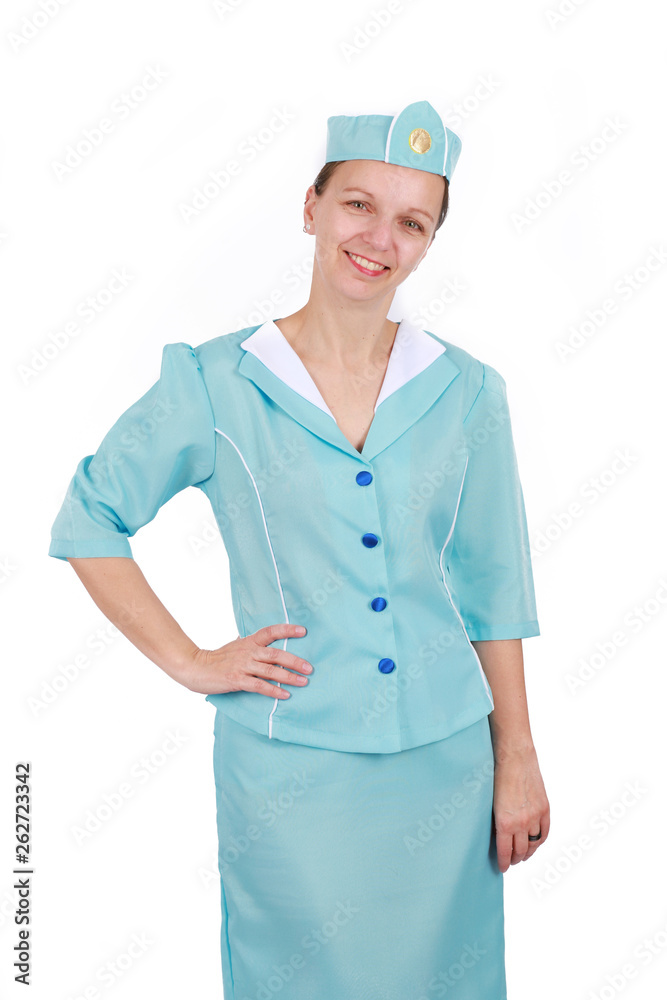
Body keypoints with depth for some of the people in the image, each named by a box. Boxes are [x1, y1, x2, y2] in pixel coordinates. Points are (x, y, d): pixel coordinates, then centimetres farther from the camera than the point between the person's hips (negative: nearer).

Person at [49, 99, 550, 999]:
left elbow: (494, 587, 5)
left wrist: (517, 760, 6)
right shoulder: (217, 384, -6)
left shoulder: (466, 393, 1)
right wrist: (190, 662, -3)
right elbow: (87, 522, 2)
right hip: (290, 769, -2)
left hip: (446, 760, 3)